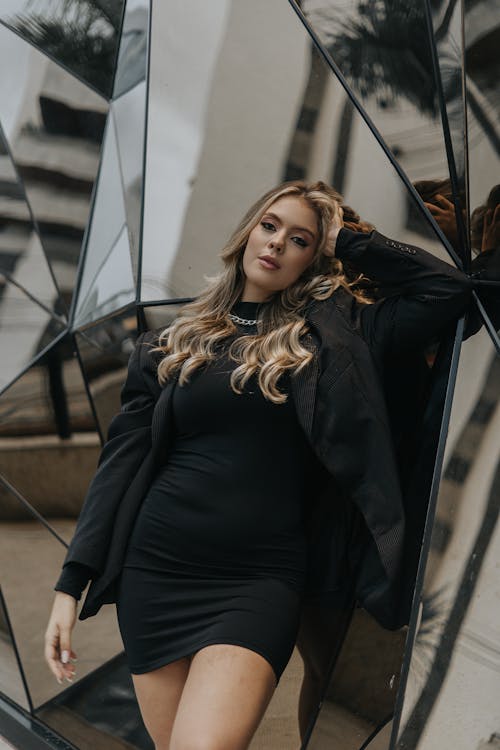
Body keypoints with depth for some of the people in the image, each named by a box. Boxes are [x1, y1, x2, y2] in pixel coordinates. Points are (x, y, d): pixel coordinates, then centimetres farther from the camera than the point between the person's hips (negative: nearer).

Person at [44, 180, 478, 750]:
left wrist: (348, 240, 4)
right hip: (157, 571, 3)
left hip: (262, 578, -2)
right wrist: (71, 585, 2)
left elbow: (449, 289, -3)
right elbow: (121, 460, 6)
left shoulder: (334, 335, 4)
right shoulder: (173, 343, 9)